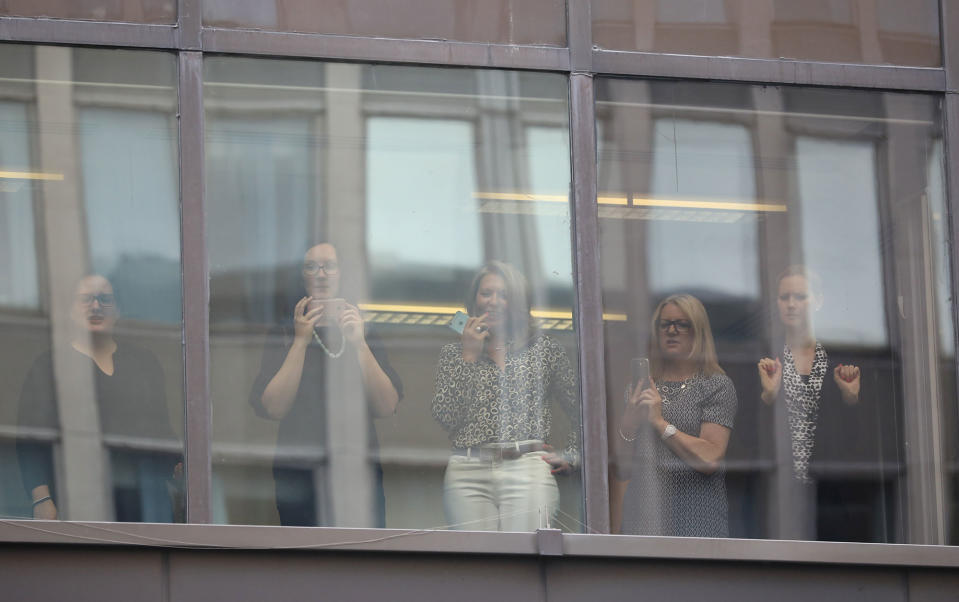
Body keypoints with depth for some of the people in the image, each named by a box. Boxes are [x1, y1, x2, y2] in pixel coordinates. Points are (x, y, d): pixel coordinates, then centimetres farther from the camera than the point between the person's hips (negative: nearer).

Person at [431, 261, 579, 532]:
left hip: (529, 471, -1)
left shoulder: (544, 349, 13)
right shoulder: (453, 353, 15)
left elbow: (580, 410, 18)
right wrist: (469, 355, 2)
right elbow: (445, 417, 1)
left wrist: (570, 457, 7)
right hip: (468, 474, 1)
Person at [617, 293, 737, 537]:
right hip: (644, 512, 4)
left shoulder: (717, 386, 1)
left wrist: (660, 423, -11)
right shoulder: (643, 387, 13)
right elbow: (625, 467, 12)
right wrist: (628, 423, -5)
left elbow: (710, 459, -11)